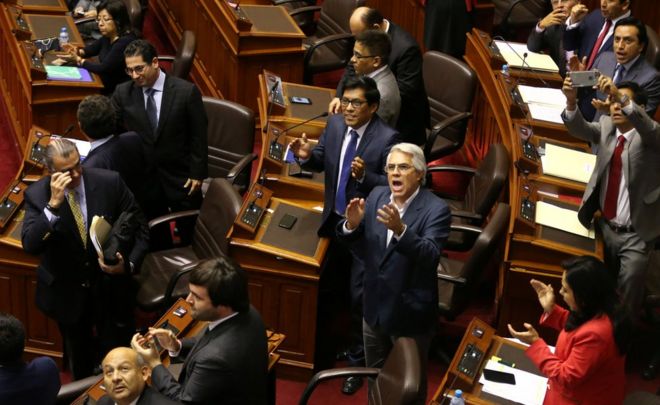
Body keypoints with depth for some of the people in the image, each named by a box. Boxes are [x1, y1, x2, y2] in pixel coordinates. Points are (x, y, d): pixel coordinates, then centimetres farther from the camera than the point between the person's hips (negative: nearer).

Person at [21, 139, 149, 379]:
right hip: (67, 293, 1)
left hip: (111, 287, -1)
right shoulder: (37, 194, -13)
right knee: (80, 361, 22)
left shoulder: (110, 183, -14)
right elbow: (30, 246, -24)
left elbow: (139, 229, -5)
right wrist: (53, 204, -34)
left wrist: (129, 264, -21)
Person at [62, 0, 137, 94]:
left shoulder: (125, 42, -25)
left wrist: (79, 60, -11)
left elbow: (103, 68, -24)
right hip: (106, 85, 8)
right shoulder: (108, 36, 3)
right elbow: (92, 48, 20)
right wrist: (78, 52, -2)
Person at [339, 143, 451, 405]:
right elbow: (359, 247, 2)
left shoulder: (436, 209, -19)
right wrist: (352, 224, -20)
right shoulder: (377, 196, -1)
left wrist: (401, 229, -47)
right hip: (375, 307, 5)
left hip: (410, 314, -5)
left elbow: (430, 257, -31)